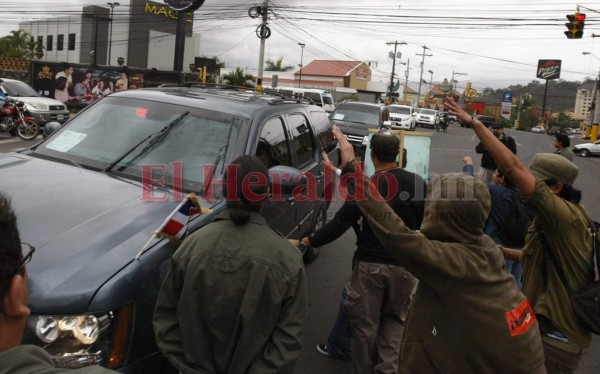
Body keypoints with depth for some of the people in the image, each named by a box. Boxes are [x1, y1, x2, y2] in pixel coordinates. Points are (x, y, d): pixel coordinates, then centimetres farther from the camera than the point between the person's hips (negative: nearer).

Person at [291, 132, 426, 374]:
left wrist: (308, 241, -2)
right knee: (394, 319, 21)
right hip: (403, 266, 3)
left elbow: (339, 225, -12)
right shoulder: (417, 183, -5)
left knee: (365, 323, 12)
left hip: (369, 265, -3)